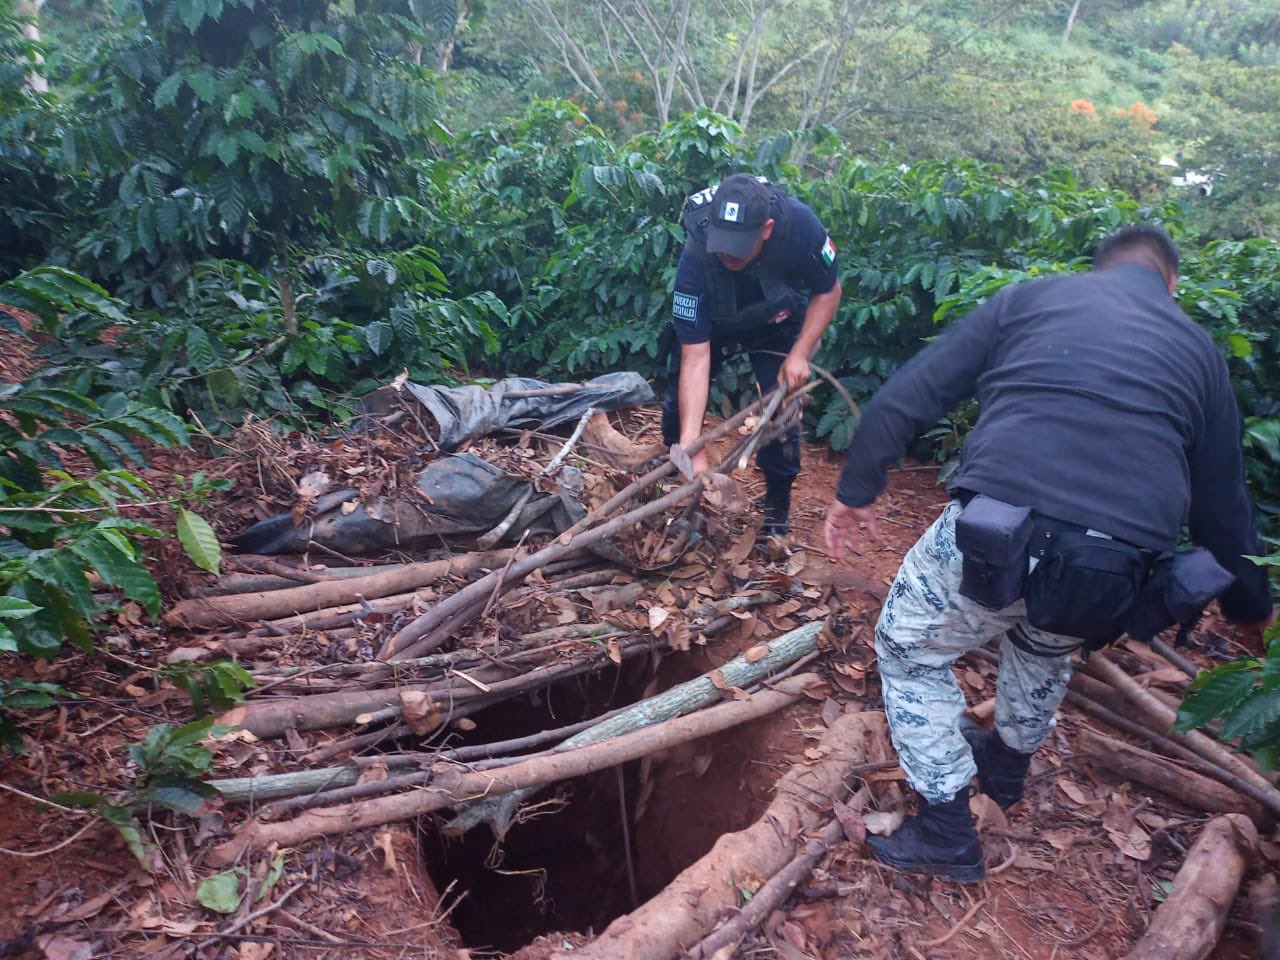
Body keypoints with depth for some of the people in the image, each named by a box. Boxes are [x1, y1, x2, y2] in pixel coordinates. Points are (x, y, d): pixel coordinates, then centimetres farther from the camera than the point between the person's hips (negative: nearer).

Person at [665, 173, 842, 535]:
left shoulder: (801, 225, -36)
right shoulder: (695, 259, -39)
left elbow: (828, 291, -15)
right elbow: (695, 358, -37)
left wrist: (799, 354, -24)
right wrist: (691, 443, -43)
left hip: (777, 324, 0)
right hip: (711, 324, 0)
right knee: (680, 399, -3)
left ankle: (777, 507, 7)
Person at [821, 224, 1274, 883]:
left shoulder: (1029, 298, 17)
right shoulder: (1198, 348, 23)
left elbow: (903, 400, 8)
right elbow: (1222, 500, 29)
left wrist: (855, 494, 16)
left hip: (997, 538, -3)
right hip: (1119, 575, 4)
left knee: (908, 649, 23)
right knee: (1046, 639, 38)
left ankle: (947, 834, 29)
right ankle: (1007, 766, 58)